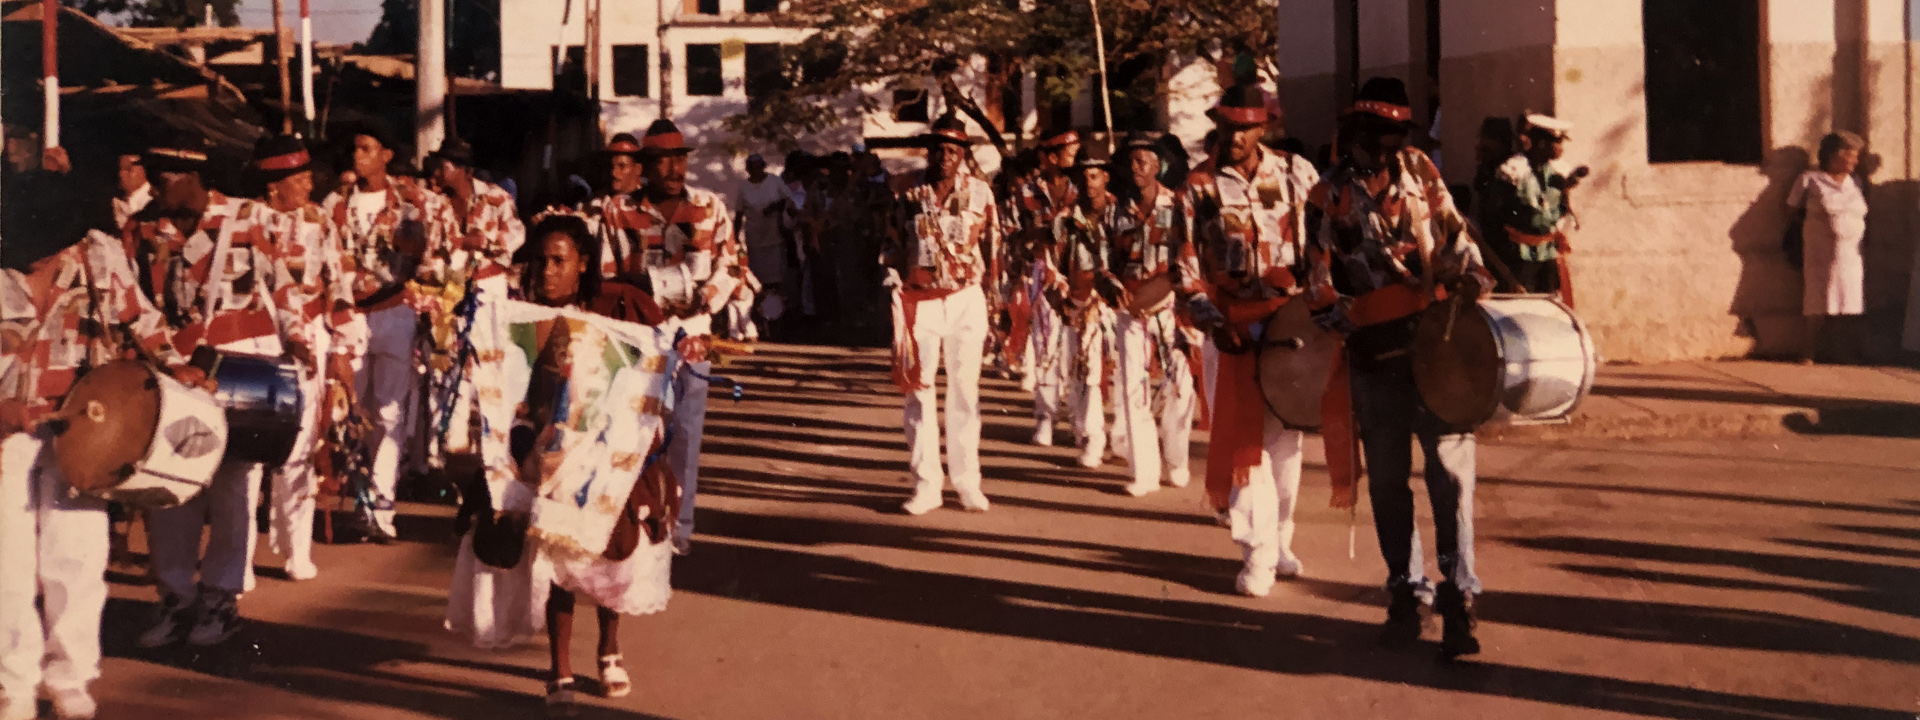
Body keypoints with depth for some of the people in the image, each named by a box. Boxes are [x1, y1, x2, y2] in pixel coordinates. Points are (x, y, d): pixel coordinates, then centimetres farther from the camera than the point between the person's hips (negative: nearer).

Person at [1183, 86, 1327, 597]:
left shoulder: (1296, 173, 4)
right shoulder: (1199, 186, -1)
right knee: (1245, 436, -5)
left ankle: (1280, 538, 23)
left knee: (1286, 434, 9)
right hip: (1236, 324, -2)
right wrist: (1212, 320, -13)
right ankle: (1259, 553, 0)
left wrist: (1323, 297, -4)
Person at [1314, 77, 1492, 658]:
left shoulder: (1417, 170, 10)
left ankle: (1458, 598, -8)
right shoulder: (1330, 195, 9)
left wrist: (1471, 275, -9)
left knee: (1450, 468, -9)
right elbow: (1323, 272, 11)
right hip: (1374, 350, 1)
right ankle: (1406, 594, 16)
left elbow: (1452, 231, 8)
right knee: (1387, 479, 6)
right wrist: (1334, 314, -5)